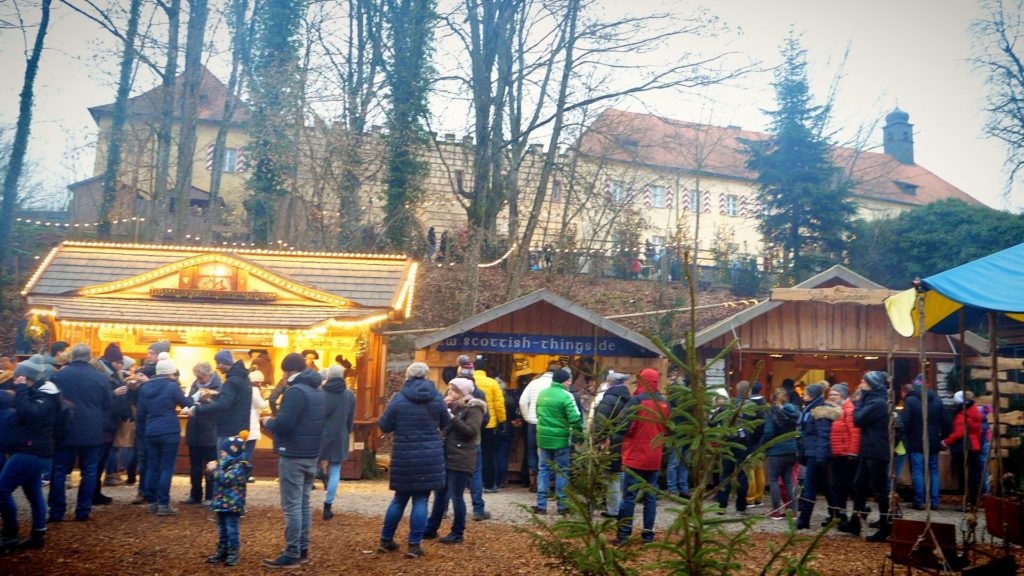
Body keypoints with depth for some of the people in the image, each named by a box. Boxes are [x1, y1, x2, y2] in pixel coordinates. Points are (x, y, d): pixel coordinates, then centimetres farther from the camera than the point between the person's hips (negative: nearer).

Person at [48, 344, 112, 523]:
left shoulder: (59, 375, -4)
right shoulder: (100, 378, -6)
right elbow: (108, 405, 5)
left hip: (64, 431, 1)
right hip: (92, 432, 0)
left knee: (59, 471, 9)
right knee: (89, 472, 8)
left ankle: (56, 512, 8)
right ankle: (83, 512, 8)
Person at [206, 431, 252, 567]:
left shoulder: (238, 467, -17)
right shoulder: (225, 464, 12)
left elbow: (225, 479, -28)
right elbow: (217, 478, 21)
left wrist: (214, 470, -18)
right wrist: (212, 469, 2)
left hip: (232, 504, -9)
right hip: (221, 502, 9)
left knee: (231, 529, -3)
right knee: (222, 528, 16)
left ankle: (233, 553, 4)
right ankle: (222, 551, 25)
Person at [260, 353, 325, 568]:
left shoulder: (295, 391, -17)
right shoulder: (318, 391, 14)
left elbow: (283, 424, -24)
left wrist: (268, 421, -3)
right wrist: (275, 421, 21)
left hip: (293, 456, -9)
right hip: (311, 456, 9)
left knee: (291, 506, -5)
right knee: (303, 504, 15)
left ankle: (292, 554, -2)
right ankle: (303, 550, 20)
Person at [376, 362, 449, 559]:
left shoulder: (398, 398, -6)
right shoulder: (437, 398, -1)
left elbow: (384, 426, 0)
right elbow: (445, 424, 12)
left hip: (404, 457, 1)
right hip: (430, 457, 0)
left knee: (400, 498, 16)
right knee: (420, 500, 6)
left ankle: (386, 540, 25)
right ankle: (414, 545, 5)